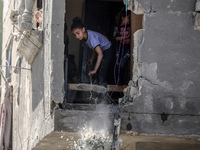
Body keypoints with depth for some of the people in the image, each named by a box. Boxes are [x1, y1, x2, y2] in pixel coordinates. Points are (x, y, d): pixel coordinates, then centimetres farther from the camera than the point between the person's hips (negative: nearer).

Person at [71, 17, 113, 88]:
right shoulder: (85, 35, -8)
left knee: (102, 75, -18)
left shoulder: (91, 37, -35)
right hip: (101, 50, 9)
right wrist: (91, 59, 3)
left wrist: (94, 70, -43)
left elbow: (100, 54, -42)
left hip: (107, 50, -9)